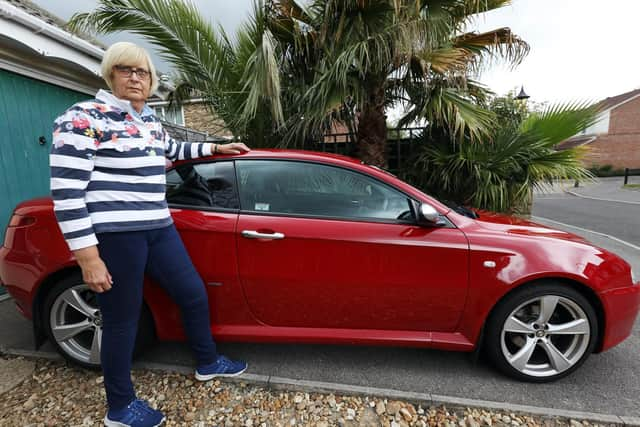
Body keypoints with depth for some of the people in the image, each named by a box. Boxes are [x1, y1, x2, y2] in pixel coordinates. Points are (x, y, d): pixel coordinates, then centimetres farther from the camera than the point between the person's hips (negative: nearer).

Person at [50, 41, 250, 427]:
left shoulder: (150, 119, 13)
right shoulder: (83, 118, -10)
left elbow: (172, 151, 35)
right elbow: (65, 192, -14)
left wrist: (217, 147, 33)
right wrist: (88, 256, -17)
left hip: (158, 228, 8)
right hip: (114, 235, -7)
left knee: (194, 294, 13)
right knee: (123, 320, 7)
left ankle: (208, 363, 38)